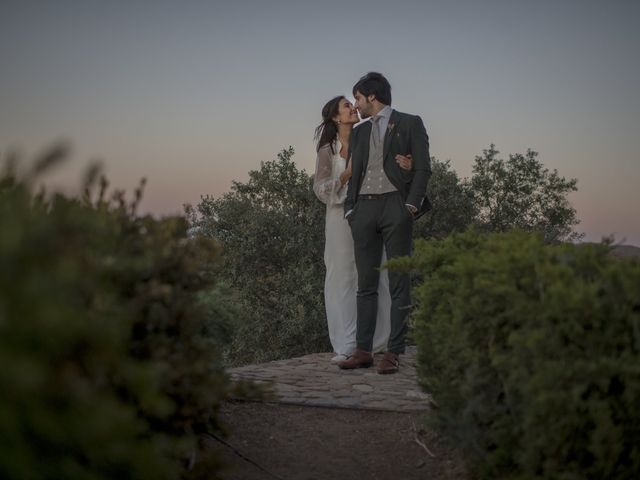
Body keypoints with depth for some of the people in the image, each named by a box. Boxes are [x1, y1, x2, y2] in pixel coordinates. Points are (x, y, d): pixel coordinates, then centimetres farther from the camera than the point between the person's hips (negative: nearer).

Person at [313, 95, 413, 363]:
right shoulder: (328, 150, 3)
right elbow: (320, 190, 0)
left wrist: (405, 165, -21)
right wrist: (347, 174, -14)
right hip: (342, 215, -1)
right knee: (343, 277, -1)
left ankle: (375, 344, 8)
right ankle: (346, 346, 4)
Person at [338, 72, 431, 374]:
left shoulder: (409, 123, 6)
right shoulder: (359, 132, 21)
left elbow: (422, 167, -1)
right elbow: (353, 173, 18)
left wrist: (412, 205, -11)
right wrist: (350, 209, 5)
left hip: (395, 205, -5)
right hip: (364, 208, 5)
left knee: (398, 282, -4)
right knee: (366, 283, 5)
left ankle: (394, 352, -2)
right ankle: (363, 350, 8)